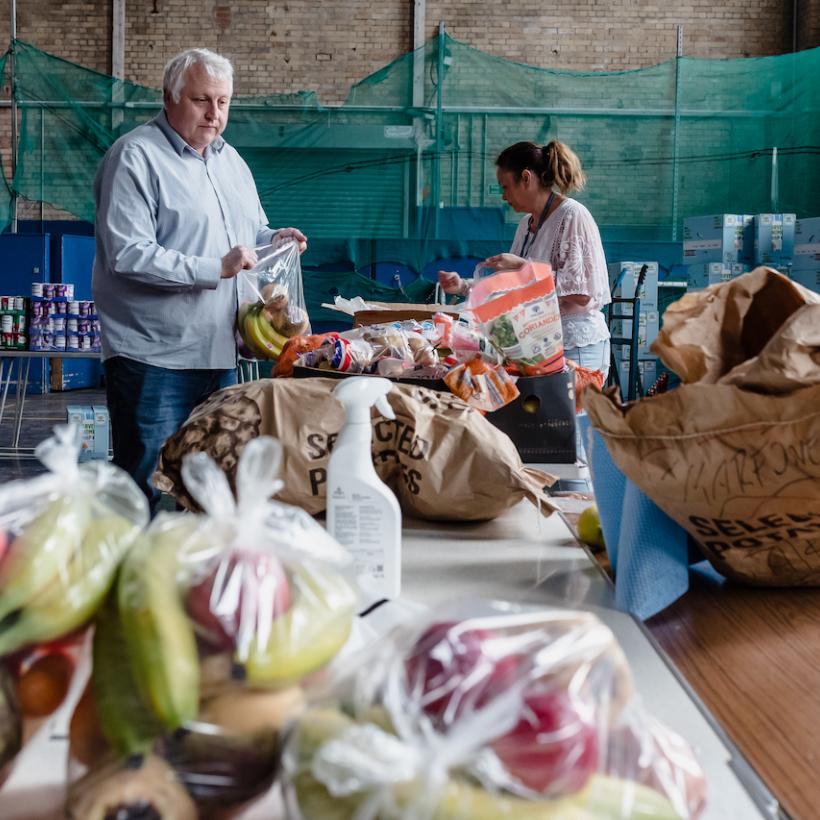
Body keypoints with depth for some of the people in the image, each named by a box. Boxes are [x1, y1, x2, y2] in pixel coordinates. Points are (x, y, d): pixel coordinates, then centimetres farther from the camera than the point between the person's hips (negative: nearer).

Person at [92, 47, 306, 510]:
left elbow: (251, 233, 27)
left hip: (219, 355, 8)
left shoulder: (230, 159, 15)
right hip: (154, 361, -8)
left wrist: (274, 239, 3)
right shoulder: (136, 156, -11)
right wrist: (216, 268, -23)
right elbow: (128, 254, -21)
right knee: (148, 496, -1)